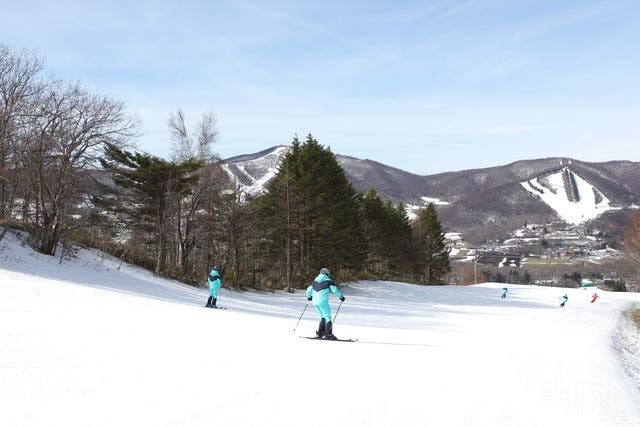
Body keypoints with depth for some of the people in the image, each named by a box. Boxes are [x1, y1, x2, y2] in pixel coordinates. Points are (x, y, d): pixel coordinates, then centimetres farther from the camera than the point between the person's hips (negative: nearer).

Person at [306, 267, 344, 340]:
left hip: (315, 302, 6)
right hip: (323, 302, -6)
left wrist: (309, 296, 38)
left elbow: (309, 290, 18)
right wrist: (341, 296, 7)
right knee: (328, 317, -3)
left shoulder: (315, 281, 16)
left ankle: (319, 333, 10)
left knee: (323, 317, 17)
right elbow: (334, 290, -5)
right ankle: (328, 333, -14)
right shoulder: (328, 281, 1)